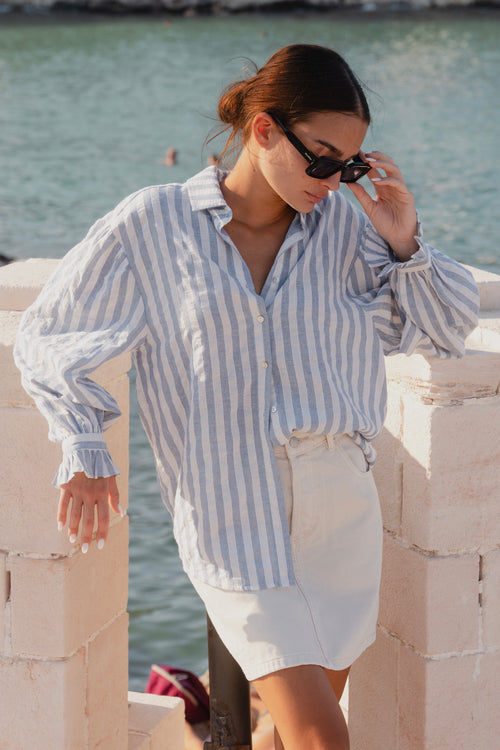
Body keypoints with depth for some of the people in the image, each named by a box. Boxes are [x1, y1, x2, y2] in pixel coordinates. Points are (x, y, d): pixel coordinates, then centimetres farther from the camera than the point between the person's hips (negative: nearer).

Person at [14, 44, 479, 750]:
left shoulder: (344, 225, 4)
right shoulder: (152, 225, -3)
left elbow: (447, 331, 11)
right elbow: (48, 335, 7)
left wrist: (405, 244, -5)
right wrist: (84, 448, -4)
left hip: (341, 507, 4)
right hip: (231, 521, -4)